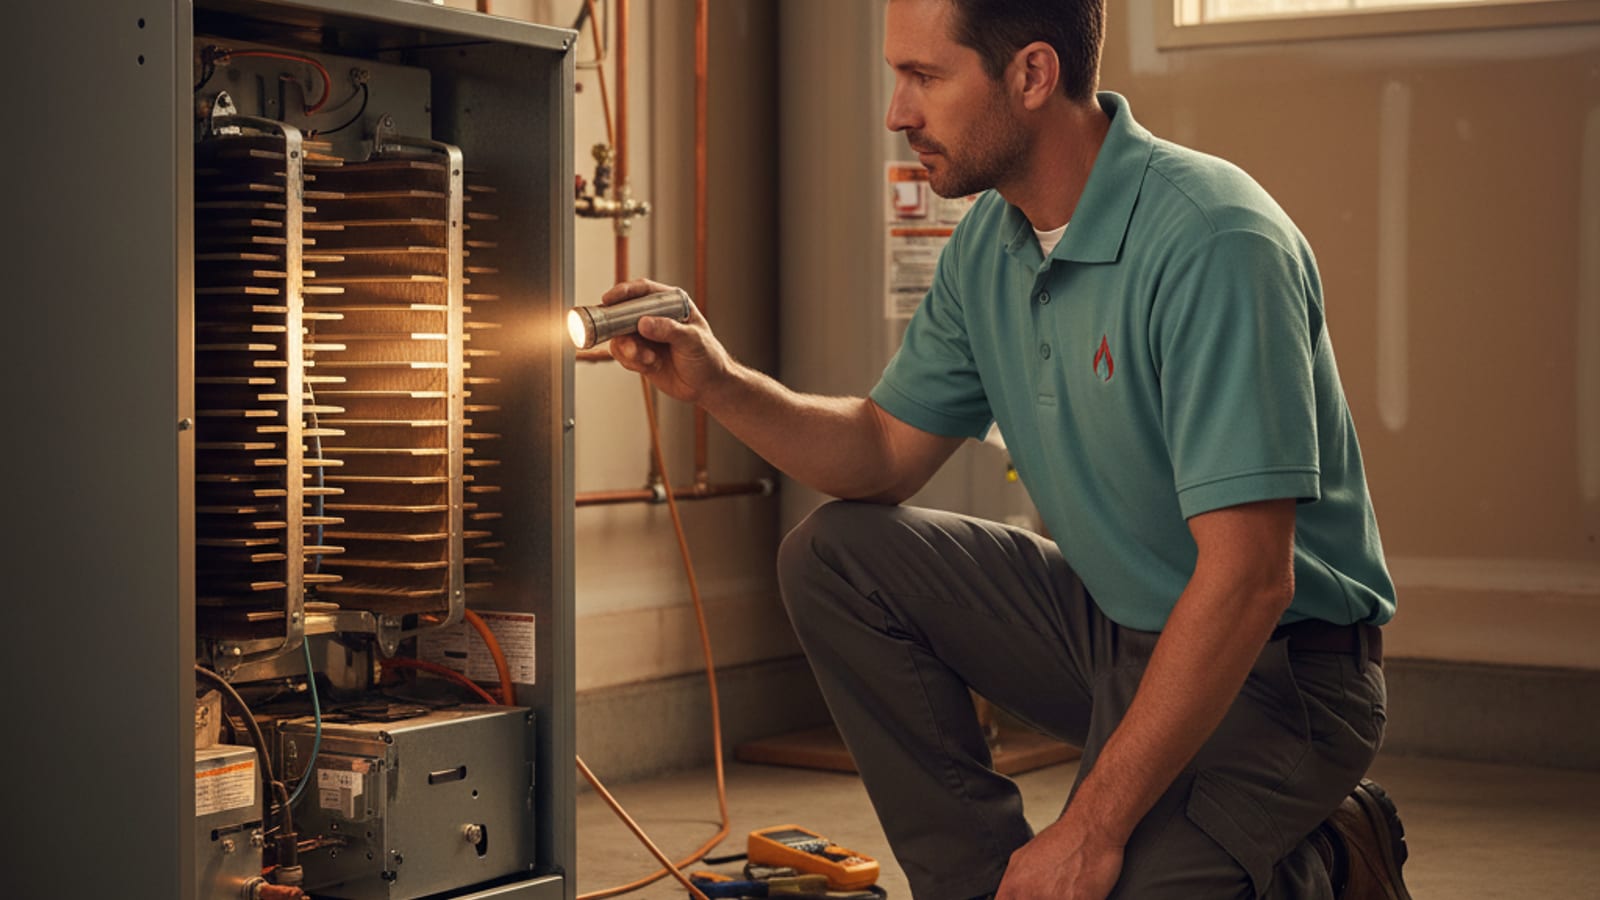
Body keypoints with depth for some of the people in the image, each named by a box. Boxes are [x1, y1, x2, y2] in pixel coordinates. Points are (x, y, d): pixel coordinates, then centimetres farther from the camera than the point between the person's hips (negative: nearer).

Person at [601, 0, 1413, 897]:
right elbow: (888, 452, 13)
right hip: (1111, 623, 8)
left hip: (1276, 665, -8)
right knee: (835, 558, 1)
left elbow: (1247, 580, -29)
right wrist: (717, 380, -5)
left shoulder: (1213, 242, -26)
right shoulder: (991, 242, 2)